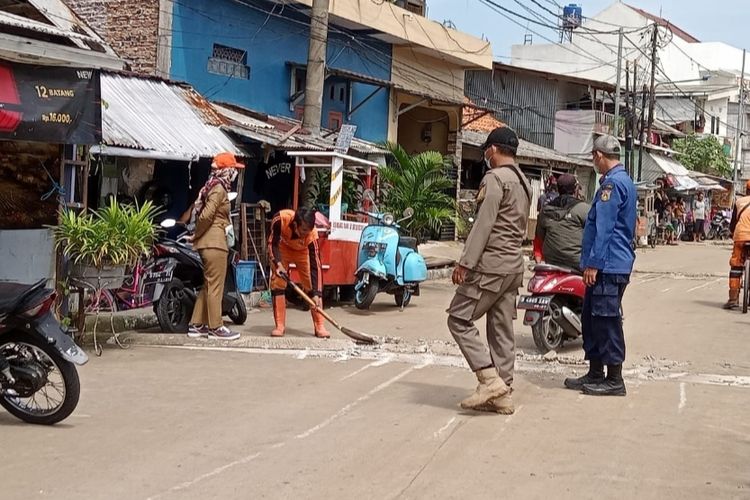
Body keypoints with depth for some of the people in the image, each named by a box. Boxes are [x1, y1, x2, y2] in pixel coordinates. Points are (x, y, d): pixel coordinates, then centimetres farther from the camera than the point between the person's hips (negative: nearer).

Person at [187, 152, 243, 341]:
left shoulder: (212, 186, 17)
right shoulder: (219, 188, -12)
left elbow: (202, 212, 14)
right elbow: (206, 215, -20)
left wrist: (197, 235, 9)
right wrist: (197, 234, -8)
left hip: (208, 242, 10)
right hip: (214, 242, -10)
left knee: (208, 285, 14)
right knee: (215, 285, -4)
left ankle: (197, 325, 18)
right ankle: (216, 327, 1)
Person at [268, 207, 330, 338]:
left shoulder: (312, 234, -39)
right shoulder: (281, 219, -40)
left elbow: (315, 265, -35)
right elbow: (273, 243, -24)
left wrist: (315, 293, -40)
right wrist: (278, 263, -39)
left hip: (302, 251, 0)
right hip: (283, 248, 1)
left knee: (313, 285, -9)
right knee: (277, 283, -8)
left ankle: (320, 326, -4)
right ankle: (279, 325, 0)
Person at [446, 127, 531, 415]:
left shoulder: (495, 178, -12)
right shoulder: (523, 182, 17)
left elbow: (483, 224, -19)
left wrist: (465, 262, -19)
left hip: (491, 265, -9)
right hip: (514, 265, 9)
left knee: (459, 319, -4)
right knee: (502, 330, 9)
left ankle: (490, 380, -11)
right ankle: (502, 395, 11)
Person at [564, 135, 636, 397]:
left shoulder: (612, 183, -15)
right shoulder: (625, 181, 18)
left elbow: (603, 228, -20)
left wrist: (593, 263, -20)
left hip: (607, 266, -11)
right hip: (613, 264, 11)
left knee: (607, 322, -5)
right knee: (591, 319, 15)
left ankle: (614, 380, 1)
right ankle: (596, 374, 21)